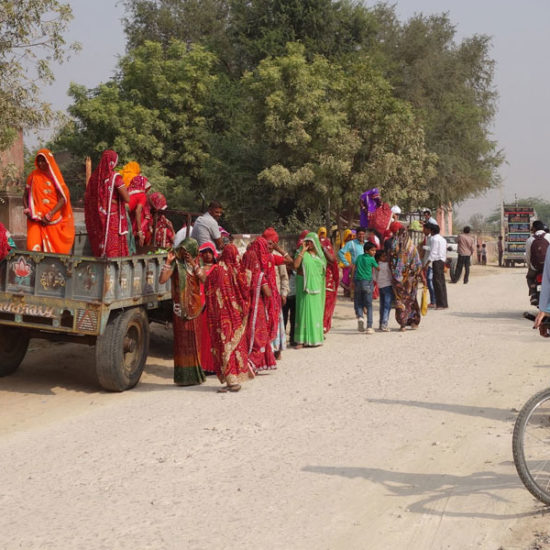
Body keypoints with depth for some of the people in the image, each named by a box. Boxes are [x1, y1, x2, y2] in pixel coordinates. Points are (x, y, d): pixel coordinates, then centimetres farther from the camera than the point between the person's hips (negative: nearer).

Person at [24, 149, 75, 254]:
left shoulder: (55, 177, 3)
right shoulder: (33, 176, 8)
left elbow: (62, 199, -4)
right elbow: (25, 196, 14)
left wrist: (49, 215, -13)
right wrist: (27, 211, -4)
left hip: (53, 221, 0)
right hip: (36, 220, 0)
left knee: (53, 248, 2)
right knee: (33, 247, -16)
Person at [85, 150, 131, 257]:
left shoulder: (94, 176, 3)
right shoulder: (115, 177, -13)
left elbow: (87, 197, 10)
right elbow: (127, 199, -14)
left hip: (97, 219, 6)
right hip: (113, 219, -6)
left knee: (100, 247, 14)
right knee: (113, 249, 0)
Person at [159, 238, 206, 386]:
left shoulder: (195, 262, 8)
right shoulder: (175, 263, -5)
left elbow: (204, 279, -6)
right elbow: (162, 280, -17)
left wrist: (194, 265, -17)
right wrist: (168, 261, -22)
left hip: (194, 307, 5)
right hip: (181, 307, -5)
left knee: (193, 340, 11)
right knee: (182, 340, -4)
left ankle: (194, 373, 21)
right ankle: (183, 376, 0)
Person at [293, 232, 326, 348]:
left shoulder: (319, 255, 12)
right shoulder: (302, 253, -1)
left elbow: (323, 270, 18)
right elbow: (295, 265, -18)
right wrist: (303, 250, -15)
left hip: (316, 286, 4)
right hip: (305, 286, -4)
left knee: (316, 311, 7)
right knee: (304, 310, -8)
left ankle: (315, 337, 17)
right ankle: (301, 339, -7)